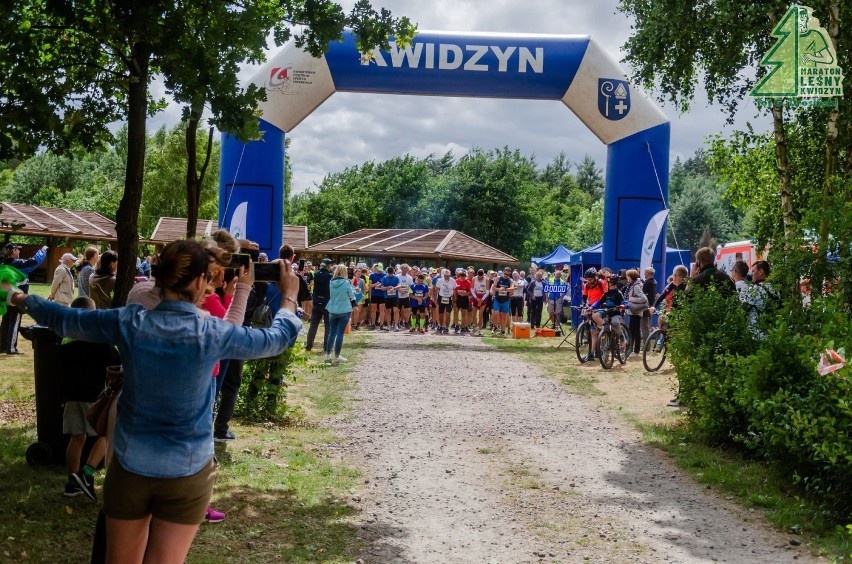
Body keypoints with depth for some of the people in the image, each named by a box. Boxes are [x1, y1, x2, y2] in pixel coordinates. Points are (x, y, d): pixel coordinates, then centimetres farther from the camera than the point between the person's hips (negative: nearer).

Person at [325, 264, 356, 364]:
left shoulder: (331, 282, 0)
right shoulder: (346, 283, -12)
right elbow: (352, 297, -2)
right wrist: (352, 289, 14)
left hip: (332, 311, 4)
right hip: (344, 311, -4)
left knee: (332, 333, 12)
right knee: (340, 333, 0)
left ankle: (328, 355, 15)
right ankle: (336, 357, 4)